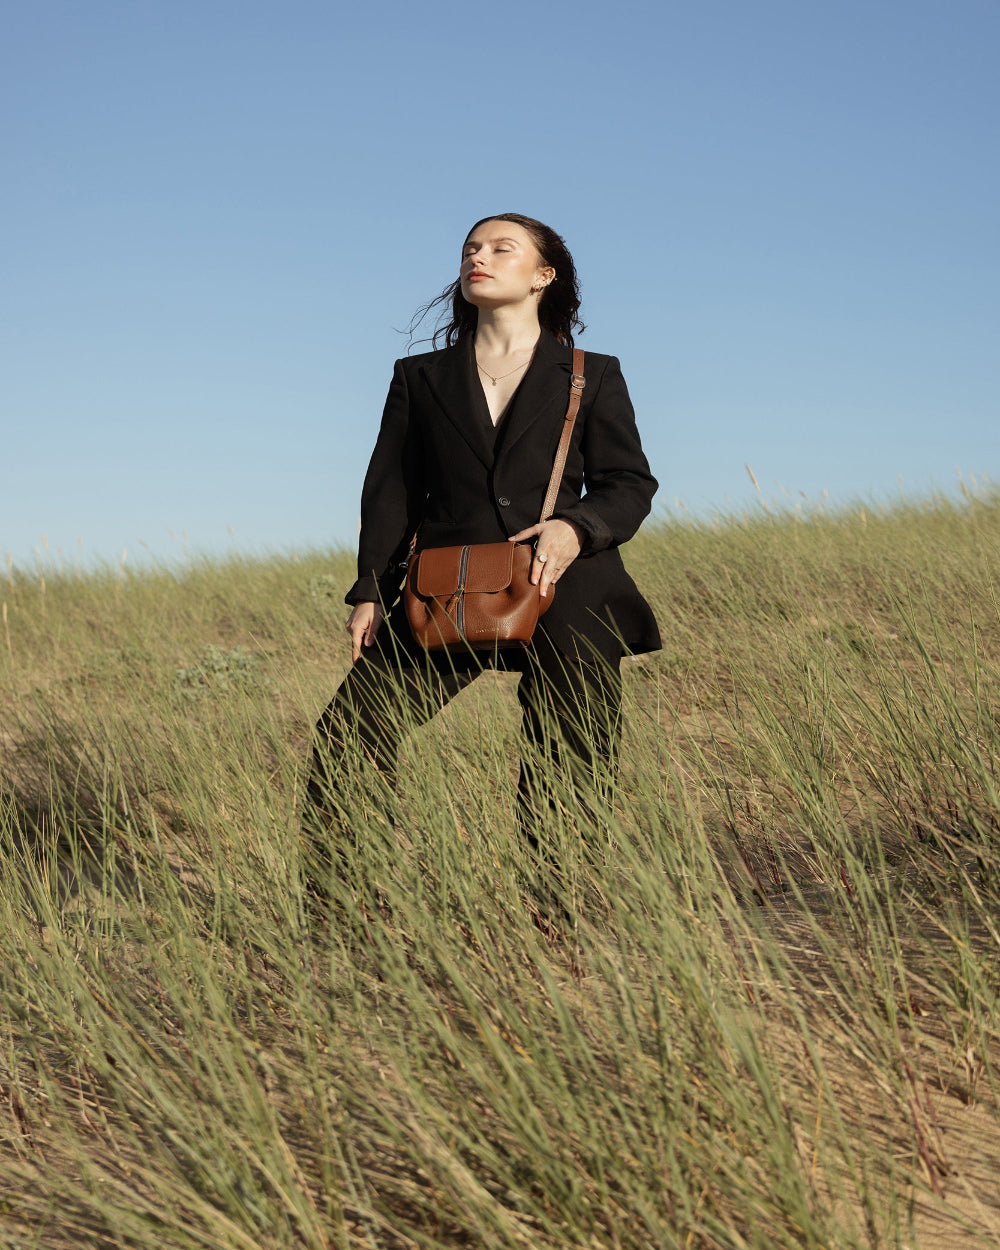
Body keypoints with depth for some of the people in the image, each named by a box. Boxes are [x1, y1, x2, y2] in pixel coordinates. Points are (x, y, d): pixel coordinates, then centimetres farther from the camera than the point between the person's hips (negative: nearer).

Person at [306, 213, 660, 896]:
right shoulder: (421, 377, 18)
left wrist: (577, 528, -13)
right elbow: (390, 489, 14)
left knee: (573, 773, -2)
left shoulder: (593, 377, 12)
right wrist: (371, 591, 3)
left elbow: (630, 482, 8)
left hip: (564, 592, -1)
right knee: (345, 735, -11)